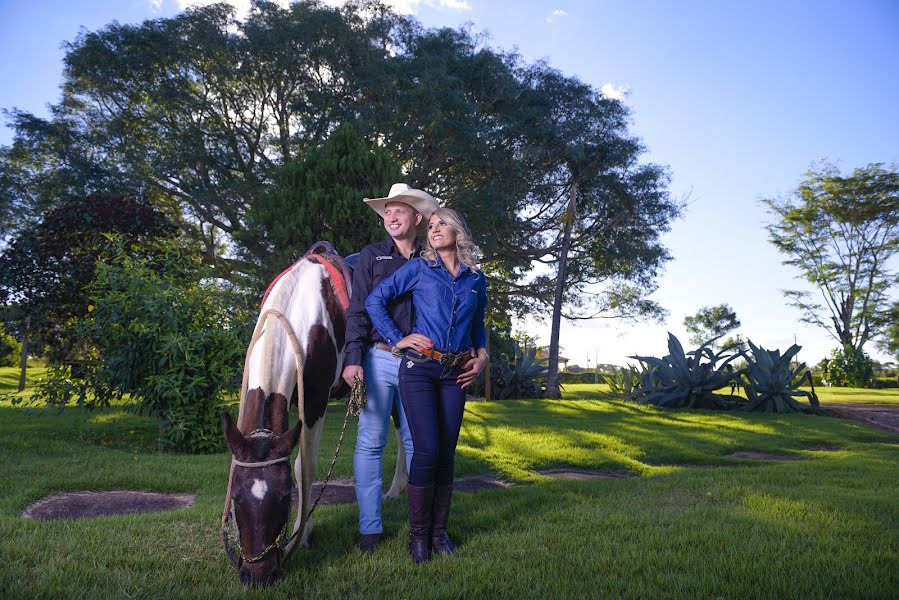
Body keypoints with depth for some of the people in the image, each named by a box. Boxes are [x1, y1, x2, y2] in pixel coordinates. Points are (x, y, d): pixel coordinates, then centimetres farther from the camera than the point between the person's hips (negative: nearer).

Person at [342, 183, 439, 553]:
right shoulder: (371, 257, 5)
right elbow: (358, 312, -1)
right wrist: (352, 359, -11)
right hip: (378, 359, -1)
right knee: (371, 442, 2)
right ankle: (370, 527, 13)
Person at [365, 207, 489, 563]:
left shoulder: (476, 279, 12)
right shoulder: (418, 269, 2)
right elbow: (374, 300, 1)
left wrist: (482, 356, 9)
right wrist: (397, 339, -4)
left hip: (455, 373, 4)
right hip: (419, 367, -3)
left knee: (446, 453, 7)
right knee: (427, 450, -8)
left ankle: (439, 532, 21)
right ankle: (418, 534, 9)